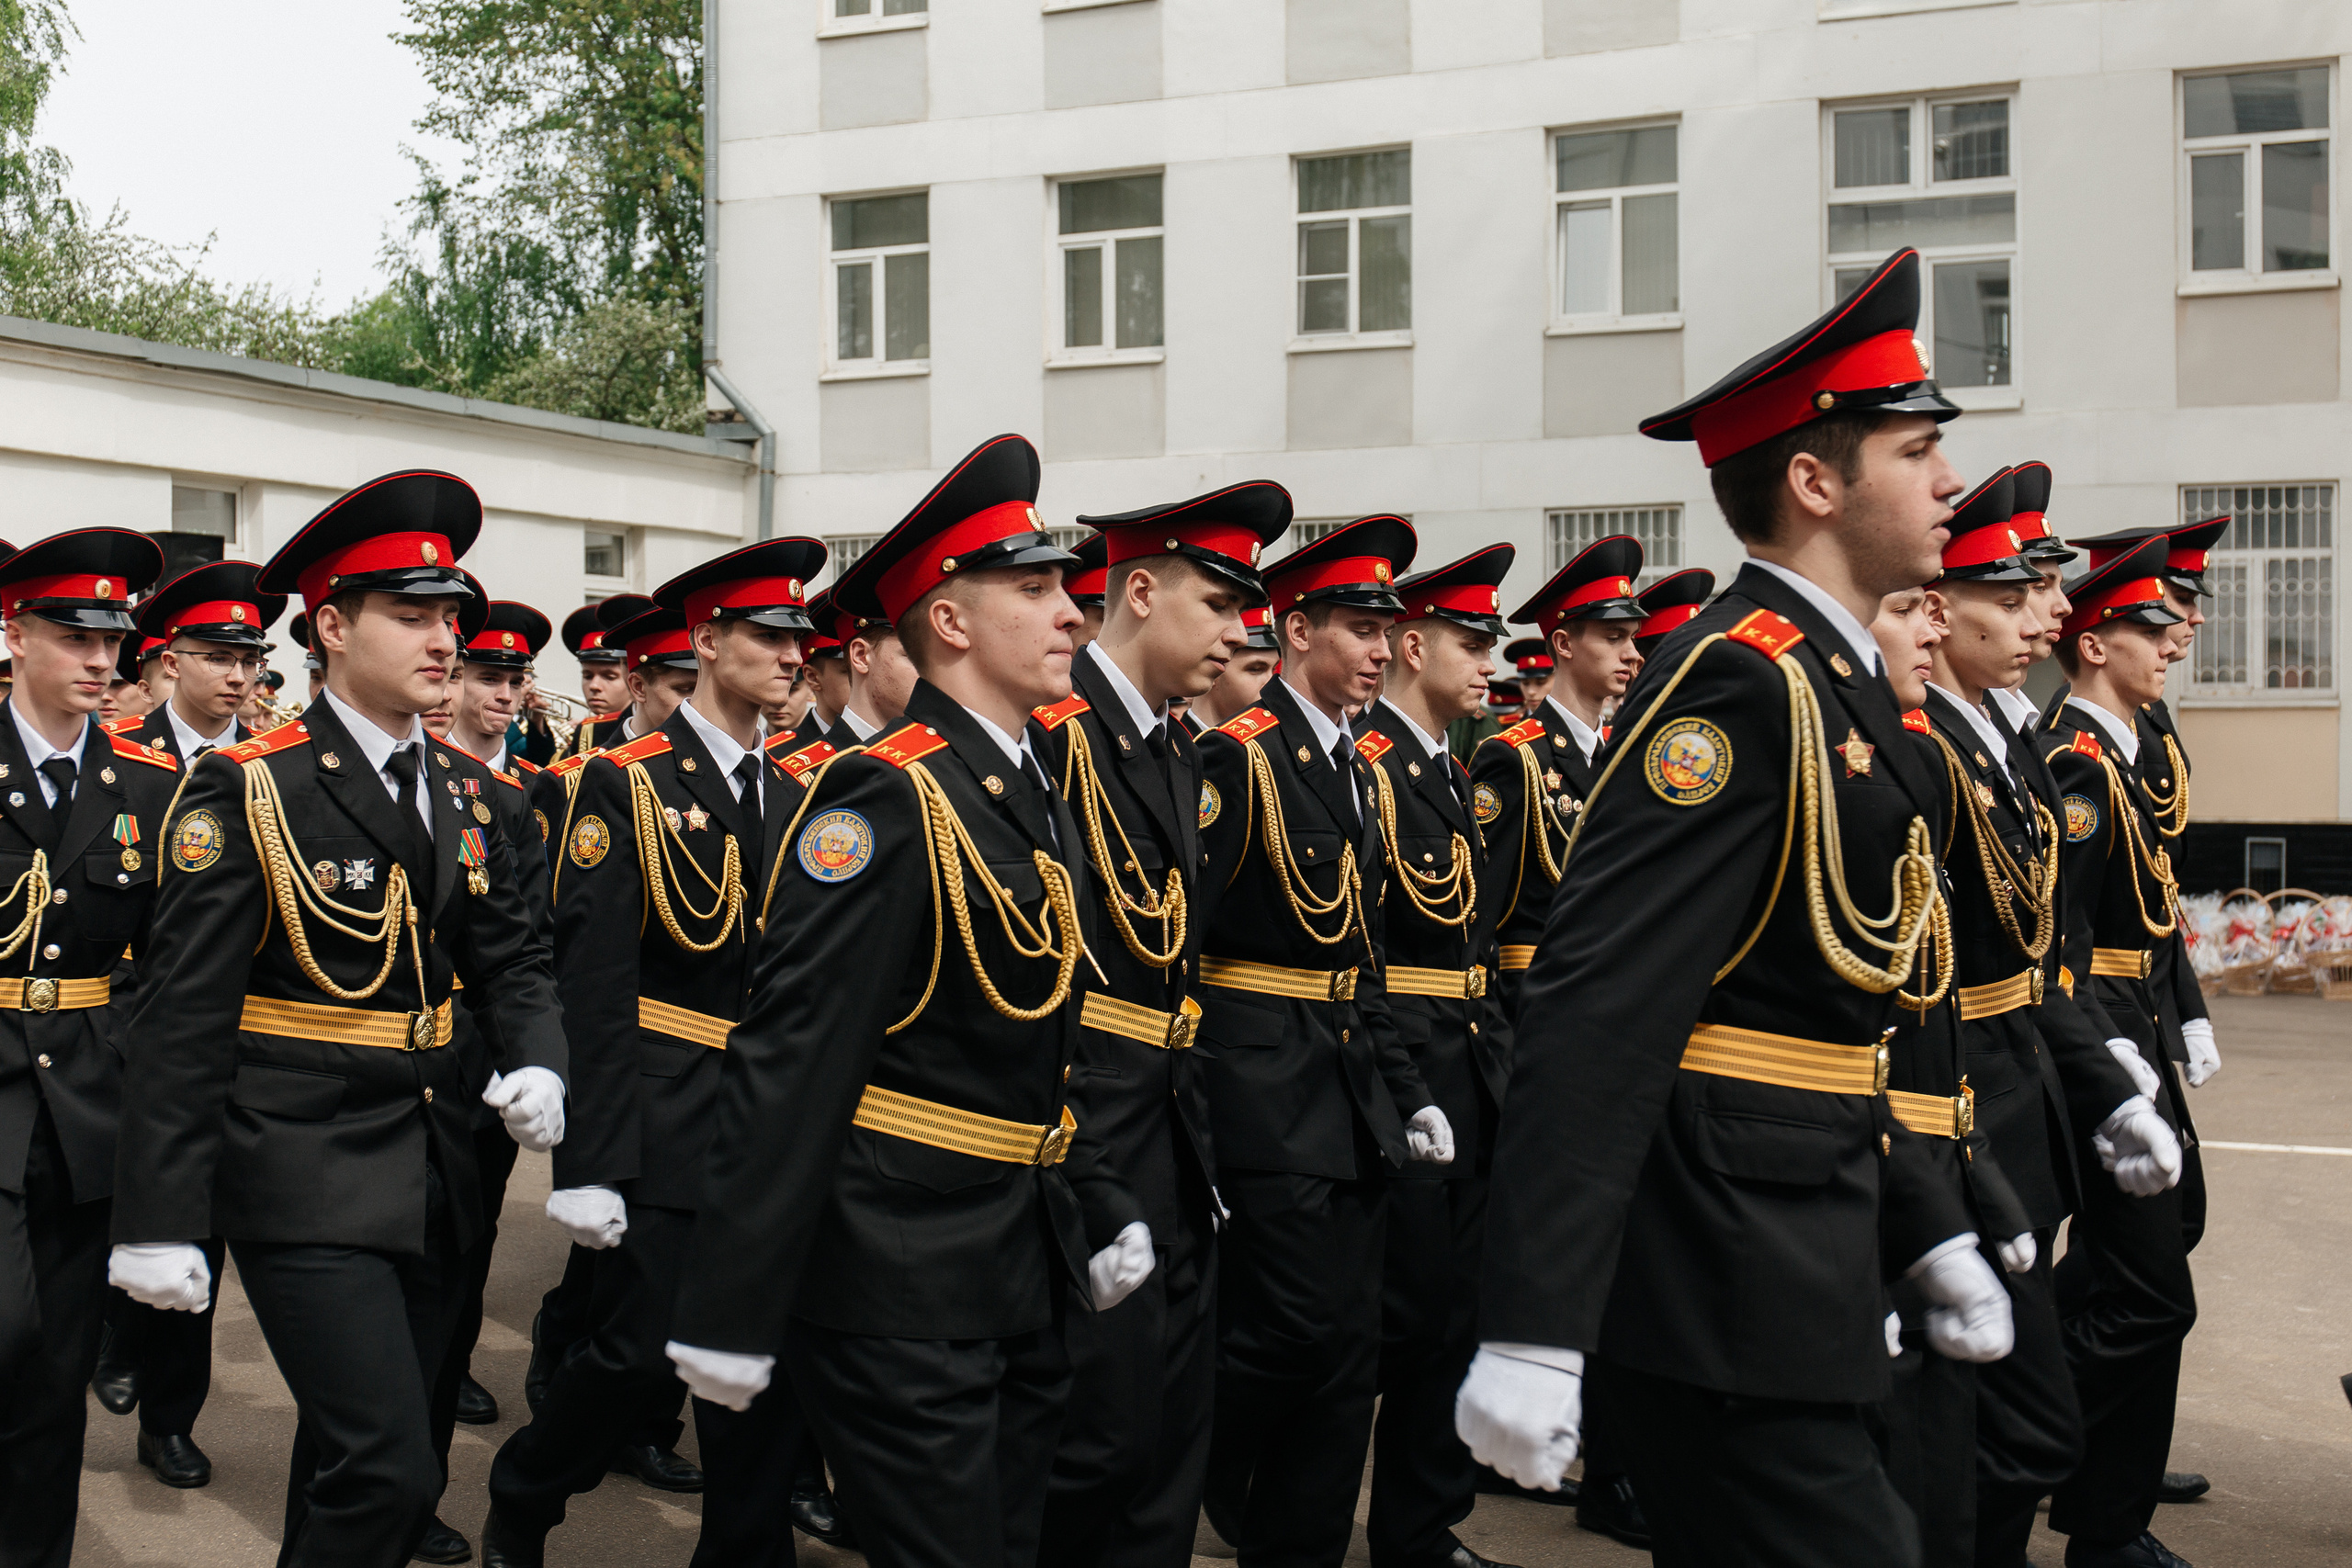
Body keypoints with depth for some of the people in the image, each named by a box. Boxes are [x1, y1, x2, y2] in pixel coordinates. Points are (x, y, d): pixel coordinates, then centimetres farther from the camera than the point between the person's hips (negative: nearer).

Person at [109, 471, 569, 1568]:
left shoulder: (463, 791, 8)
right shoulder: (247, 790, -10)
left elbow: (510, 958, 14)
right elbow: (183, 1017, -12)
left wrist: (537, 1064, -8)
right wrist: (161, 1220, -15)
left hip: (432, 1175, 6)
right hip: (304, 1182, -6)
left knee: (351, 1451, 16)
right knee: (387, 1470, -12)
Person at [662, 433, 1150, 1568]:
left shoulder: (1037, 798, 11)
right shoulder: (885, 798, -17)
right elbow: (789, 1065, -20)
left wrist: (1099, 1208, 9)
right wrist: (732, 1315, -21)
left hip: (1015, 1263, 9)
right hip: (897, 1284, -9)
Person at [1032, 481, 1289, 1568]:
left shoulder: (1179, 758, 16)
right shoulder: (1048, 726, -13)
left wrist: (1194, 1120, 15)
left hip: (1170, 1122, 9)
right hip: (1081, 1125, -9)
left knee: (1176, 1424, 13)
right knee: (1107, 1427, -6)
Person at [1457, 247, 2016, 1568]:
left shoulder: (1841, 685, 14)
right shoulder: (1738, 680, -17)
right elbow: (1597, 1014, -25)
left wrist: (1928, 1232, 19)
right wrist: (1532, 1332, -29)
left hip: (1801, 1245, 10)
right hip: (1724, 1258, -10)